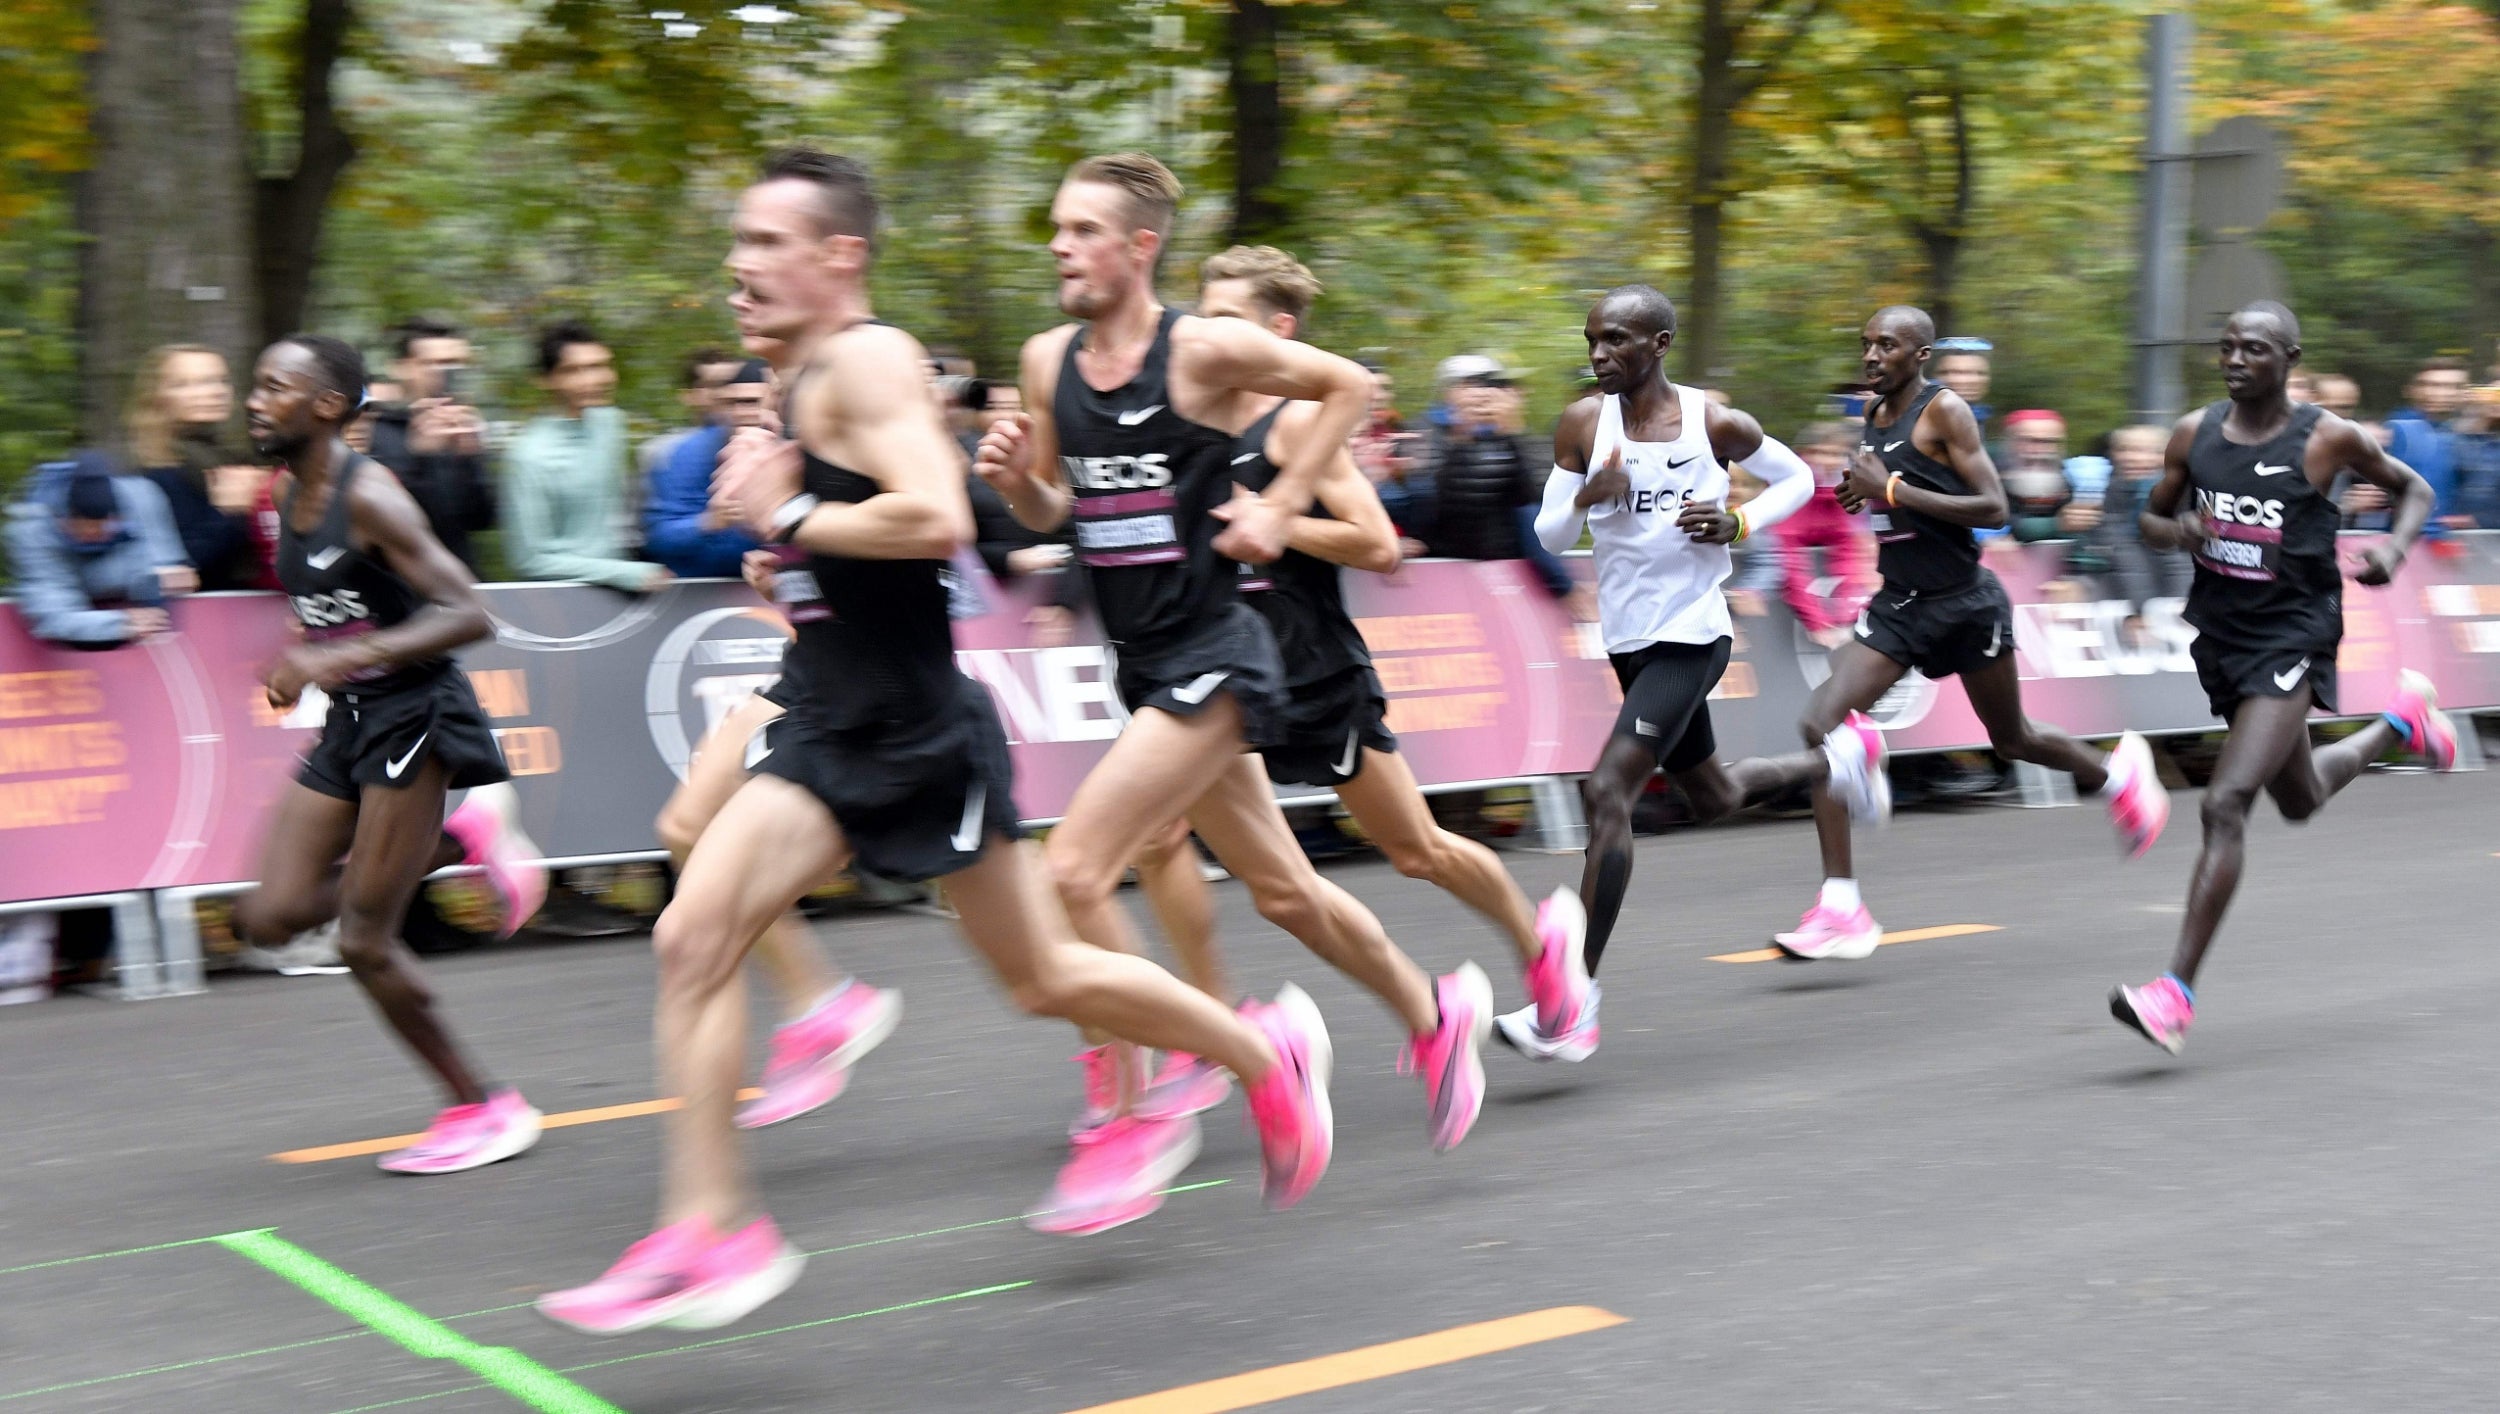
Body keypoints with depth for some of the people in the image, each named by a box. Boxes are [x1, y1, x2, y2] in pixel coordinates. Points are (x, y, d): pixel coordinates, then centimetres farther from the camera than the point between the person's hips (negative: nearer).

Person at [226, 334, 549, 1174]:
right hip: (348, 722, 9)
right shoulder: (289, 496, 9)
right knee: (272, 916, 0)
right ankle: (459, 840, 13)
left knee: (364, 940, -6)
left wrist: (345, 657, -31)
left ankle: (484, 1110, 10)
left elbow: (466, 615, -24)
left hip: (412, 714, -9)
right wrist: (299, 667, 7)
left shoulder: (368, 496, -17)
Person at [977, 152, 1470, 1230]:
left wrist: (1279, 508, -7)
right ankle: (1435, 1014, 39)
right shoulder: (1047, 362, 5)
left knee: (1073, 869, -18)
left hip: (1211, 658, -7)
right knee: (1282, 891, 18)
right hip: (1144, 663, 7)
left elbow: (1350, 386, -1)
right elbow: (1053, 512, 15)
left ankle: (1125, 1112, -4)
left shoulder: (1204, 350, -13)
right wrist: (1013, 479, -7)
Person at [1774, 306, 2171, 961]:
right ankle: (1842, 911, -13)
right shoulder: (1874, 413, 9)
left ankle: (2118, 771, 46)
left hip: (1965, 605, -6)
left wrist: (1892, 490, -24)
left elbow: (1994, 508, -21)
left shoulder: (1945, 410, -14)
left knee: (2013, 740, 13)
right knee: (1820, 726, -14)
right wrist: (1867, 495, 4)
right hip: (1898, 604, 6)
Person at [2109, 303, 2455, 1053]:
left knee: (2224, 804, -20)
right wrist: (2179, 530, -11)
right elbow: (2152, 518, 13)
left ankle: (2177, 991, -19)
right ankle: (2401, 720, 55)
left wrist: (2395, 548, -13)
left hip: (2293, 639, -6)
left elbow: (2415, 489, 8)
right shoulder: (2194, 434, 2)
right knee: (2300, 800, 25)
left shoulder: (2328, 438, -8)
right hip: (2221, 634, 6)